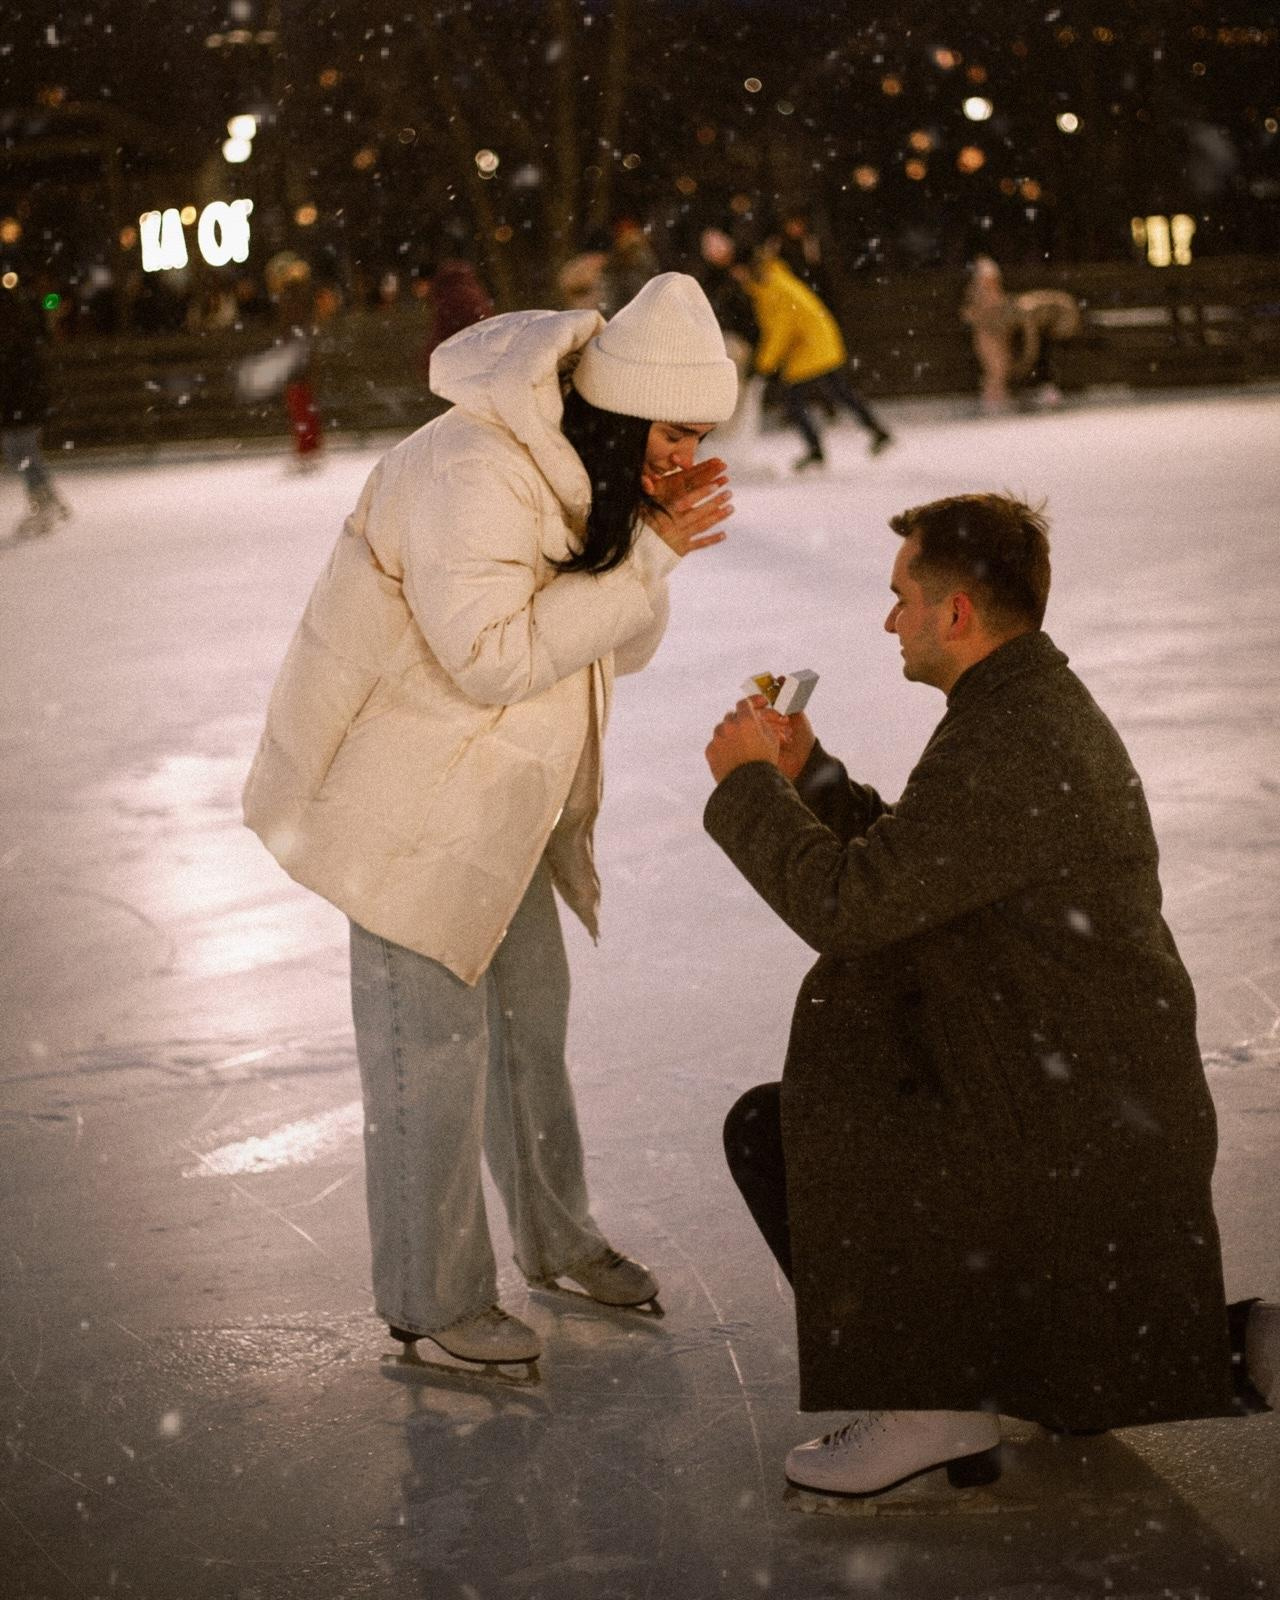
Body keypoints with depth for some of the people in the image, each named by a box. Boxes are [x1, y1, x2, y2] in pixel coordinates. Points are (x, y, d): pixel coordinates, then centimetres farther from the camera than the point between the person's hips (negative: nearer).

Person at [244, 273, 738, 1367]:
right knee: (434, 1042, -1)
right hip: (410, 799, -9)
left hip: (502, 796, 10)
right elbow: (494, 657, -32)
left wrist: (652, 538, -13)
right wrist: (649, 556, -29)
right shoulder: (471, 475, -27)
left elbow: (621, 649, 5)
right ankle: (433, 1298, 13)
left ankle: (557, 1236, 38)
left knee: (532, 1010, 20)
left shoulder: (590, 471, 4)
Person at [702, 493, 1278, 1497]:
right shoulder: (1044, 702, 11)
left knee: (774, 1128, -10)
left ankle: (924, 1399, -5)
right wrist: (805, 772, 9)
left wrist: (749, 784, -12)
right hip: (1123, 1113, 11)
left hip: (1069, 1136, -11)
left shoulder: (1006, 747, -24)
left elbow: (844, 906, -27)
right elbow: (902, 876, 17)